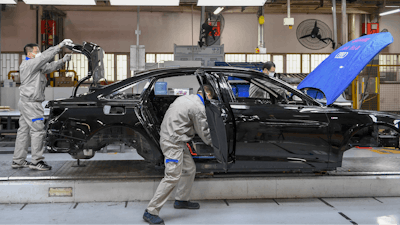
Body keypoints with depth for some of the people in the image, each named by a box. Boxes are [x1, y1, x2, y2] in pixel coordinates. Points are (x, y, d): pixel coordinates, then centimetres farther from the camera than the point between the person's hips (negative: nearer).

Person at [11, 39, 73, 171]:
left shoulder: (36, 66, 18)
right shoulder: (29, 64, -12)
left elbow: (49, 67, 16)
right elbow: (45, 57, -21)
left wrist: (63, 61, 3)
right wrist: (60, 46, -22)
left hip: (26, 103, 11)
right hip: (31, 103, -11)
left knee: (24, 130, 12)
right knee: (38, 130, -8)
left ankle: (18, 161, 18)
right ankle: (36, 161, -4)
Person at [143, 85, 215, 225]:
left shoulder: (184, 98, 15)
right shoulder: (198, 107, -14)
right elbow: (204, 133, -8)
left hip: (174, 139, 10)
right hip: (173, 142, -10)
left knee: (189, 169, 18)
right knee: (173, 176, -12)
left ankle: (181, 200, 31)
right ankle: (151, 212, -10)